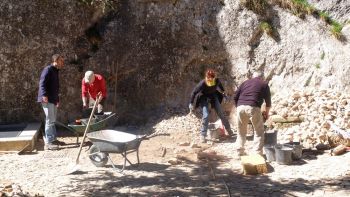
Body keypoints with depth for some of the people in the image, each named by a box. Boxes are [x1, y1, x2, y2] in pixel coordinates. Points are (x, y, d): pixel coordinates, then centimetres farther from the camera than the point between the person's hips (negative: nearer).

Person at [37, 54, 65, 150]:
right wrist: (44, 95, -35)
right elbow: (42, 83, -23)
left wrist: (57, 98, 30)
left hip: (53, 100, 10)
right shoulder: (48, 69, -11)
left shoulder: (55, 71, 19)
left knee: (52, 120, 16)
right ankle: (48, 143, -6)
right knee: (50, 120, -9)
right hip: (47, 100, -10)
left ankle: (53, 139, 26)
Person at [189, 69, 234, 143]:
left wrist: (223, 92, 18)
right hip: (204, 98, -3)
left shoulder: (217, 81, -25)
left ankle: (229, 130, 24)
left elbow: (219, 85, 2)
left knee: (220, 113, 5)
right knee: (206, 115, -18)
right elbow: (194, 92, -21)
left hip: (213, 96, 3)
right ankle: (203, 135, -8)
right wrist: (191, 103, -14)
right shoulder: (202, 83, -34)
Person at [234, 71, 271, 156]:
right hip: (253, 107, -3)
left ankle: (240, 152, 22)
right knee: (259, 132, 10)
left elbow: (235, 97, 18)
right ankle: (257, 153, 8)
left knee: (241, 131, 17)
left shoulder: (245, 82, 26)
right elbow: (268, 100, 19)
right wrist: (266, 112, 33)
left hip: (241, 107, 3)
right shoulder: (264, 84, 19)